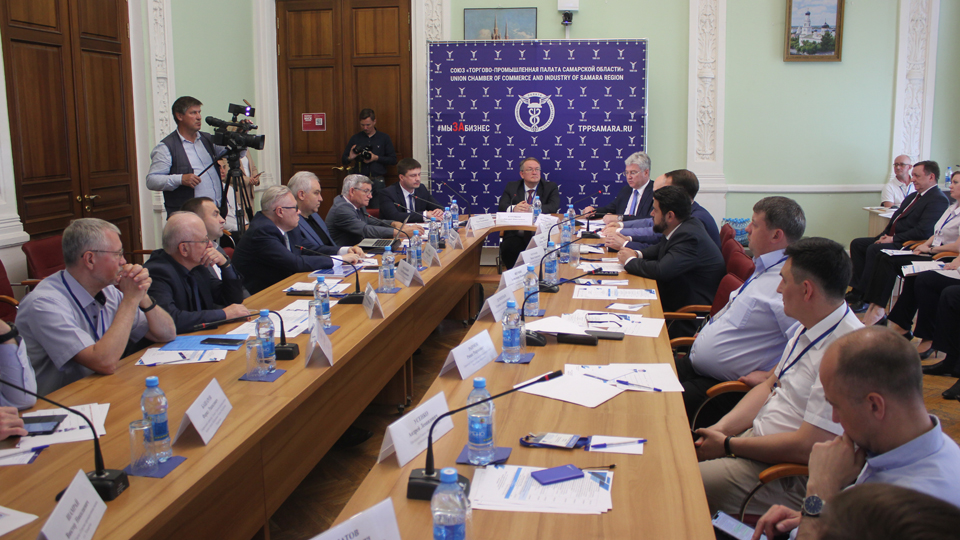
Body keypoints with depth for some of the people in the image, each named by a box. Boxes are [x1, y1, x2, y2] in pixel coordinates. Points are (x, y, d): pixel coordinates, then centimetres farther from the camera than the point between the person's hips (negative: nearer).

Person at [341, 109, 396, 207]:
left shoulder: (384, 138, 9)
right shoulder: (355, 139, 12)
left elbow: (393, 160, 4)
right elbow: (343, 160, 12)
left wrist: (376, 158, -9)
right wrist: (350, 158, -11)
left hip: (378, 182, -1)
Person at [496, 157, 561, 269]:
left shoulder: (550, 187, 12)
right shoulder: (511, 187, 16)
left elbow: (554, 207, -7)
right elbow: (502, 207, 0)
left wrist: (532, 209, -24)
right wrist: (513, 208, -25)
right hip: (516, 235, 1)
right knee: (508, 248, -31)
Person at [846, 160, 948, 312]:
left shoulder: (938, 200, -12)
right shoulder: (913, 196, 19)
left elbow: (923, 231, -22)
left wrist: (894, 239, -19)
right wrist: (885, 235, 2)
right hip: (892, 238, 11)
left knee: (874, 250, -30)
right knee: (856, 243, 1)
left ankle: (863, 298, -21)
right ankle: (858, 289, -3)